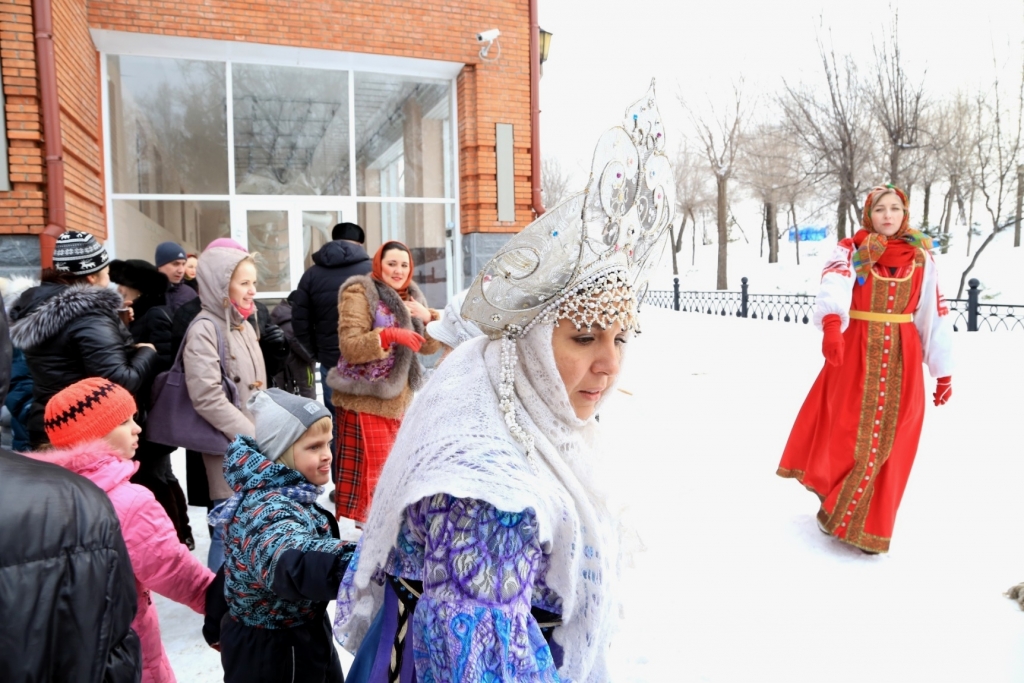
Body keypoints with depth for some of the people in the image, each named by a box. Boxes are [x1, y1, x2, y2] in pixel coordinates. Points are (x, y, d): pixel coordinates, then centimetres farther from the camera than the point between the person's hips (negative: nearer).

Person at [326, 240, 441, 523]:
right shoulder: (360, 293, -7)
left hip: (397, 398, 7)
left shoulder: (410, 297, 15)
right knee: (369, 467, -8)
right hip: (364, 398, -7)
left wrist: (429, 317, -6)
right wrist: (390, 335, -29)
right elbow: (349, 347, -18)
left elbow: (428, 347, 11)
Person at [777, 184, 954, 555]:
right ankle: (836, 505, 22)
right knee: (847, 432, 0)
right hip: (855, 354, -2)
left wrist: (944, 371, 5)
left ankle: (869, 526, 16)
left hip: (902, 360, 2)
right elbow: (834, 283, -25)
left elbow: (934, 315, 7)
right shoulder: (851, 250, -2)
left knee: (888, 443, 3)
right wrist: (831, 324, -46)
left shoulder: (921, 257, 6)